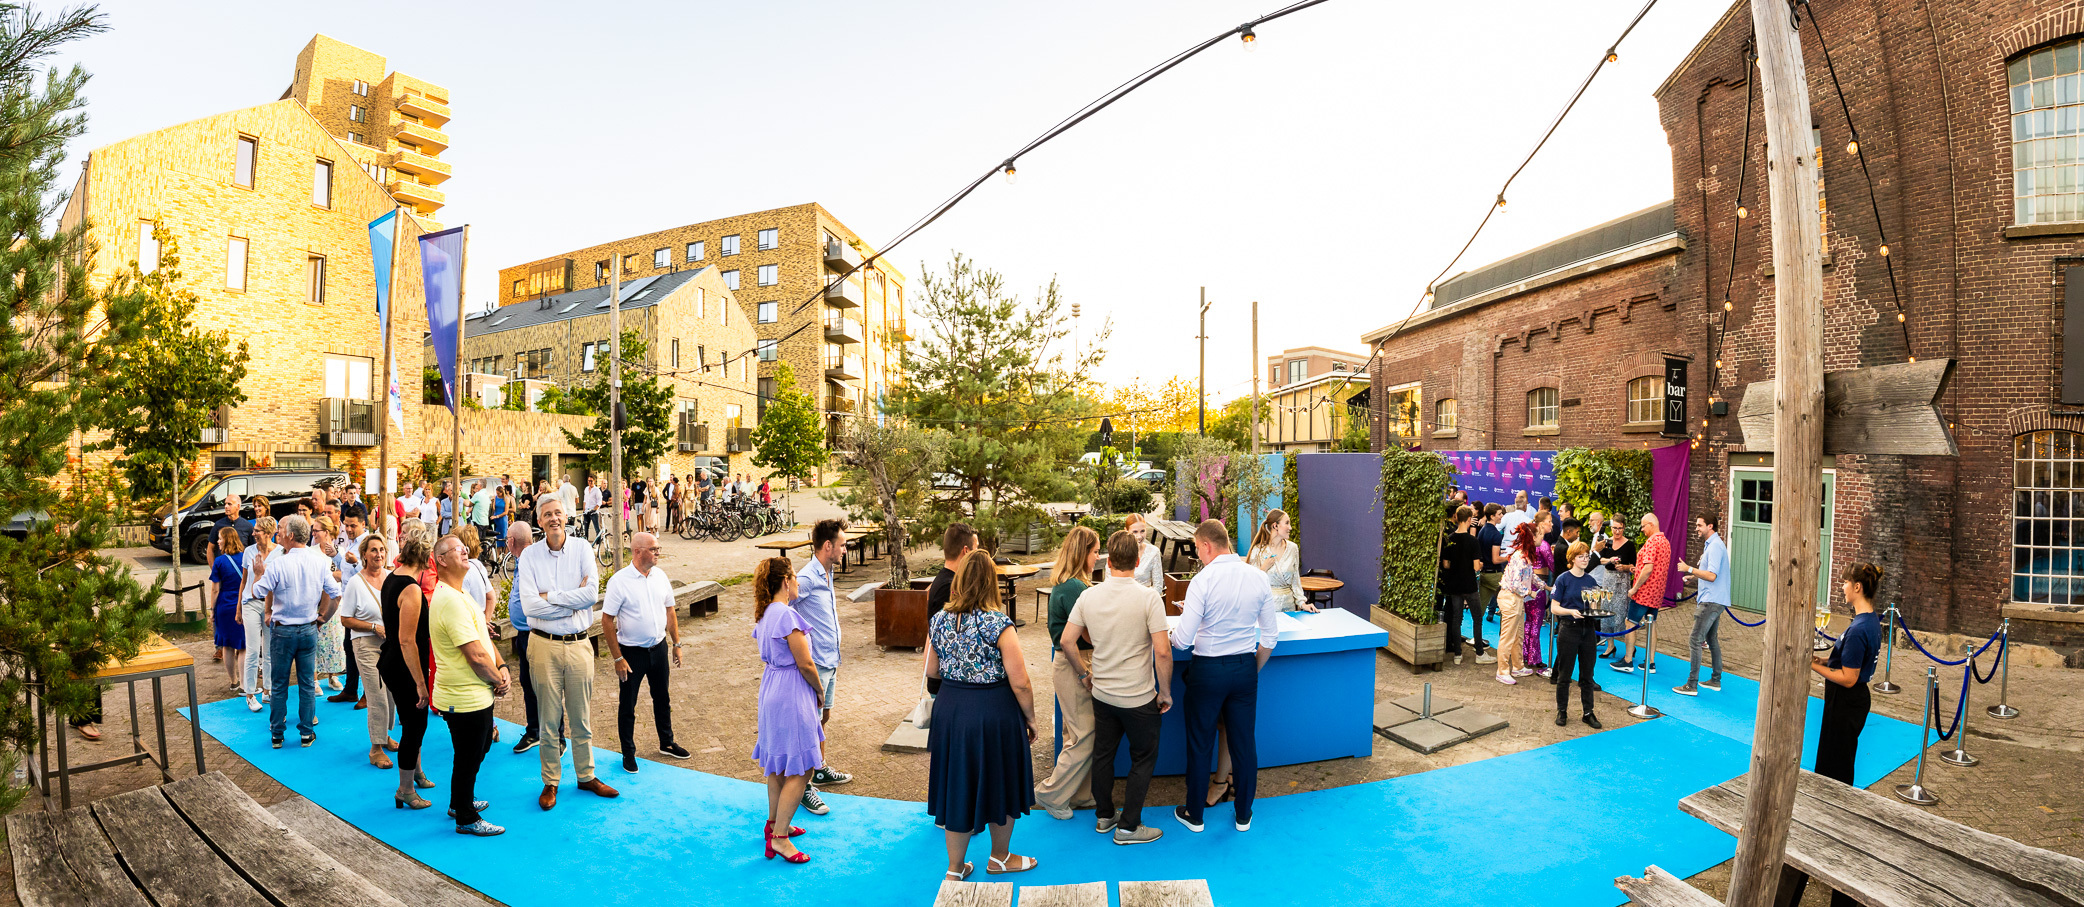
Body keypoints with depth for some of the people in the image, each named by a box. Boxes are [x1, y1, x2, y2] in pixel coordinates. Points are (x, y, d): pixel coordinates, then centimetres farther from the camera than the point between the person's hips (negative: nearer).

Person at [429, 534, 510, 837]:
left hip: (476, 695, 10)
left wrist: (502, 669, -1)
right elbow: (476, 655, -26)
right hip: (466, 699, -10)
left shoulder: (459, 595, 11)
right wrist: (498, 680, -11)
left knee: (478, 750, 26)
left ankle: (460, 802, 43)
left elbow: (484, 638, 13)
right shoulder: (451, 600, -25)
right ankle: (466, 819, 23)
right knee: (468, 759, 6)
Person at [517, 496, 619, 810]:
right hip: (544, 645, -1)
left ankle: (586, 776, 27)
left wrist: (550, 596, -13)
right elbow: (530, 606, -13)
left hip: (579, 644, 1)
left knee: (581, 717, 12)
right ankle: (550, 782, 25)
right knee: (549, 718, 9)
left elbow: (592, 592, -13)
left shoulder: (582, 548, -1)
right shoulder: (530, 556, -3)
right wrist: (573, 601, -13)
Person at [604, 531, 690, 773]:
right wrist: (618, 658, -14)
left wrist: (676, 643, 9)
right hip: (632, 652, -4)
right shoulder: (619, 581, -16)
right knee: (627, 705, 9)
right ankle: (628, 753, 26)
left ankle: (666, 743, 35)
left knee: (662, 699, 18)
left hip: (659, 648, 5)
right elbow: (607, 621, -14)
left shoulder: (660, 576, 0)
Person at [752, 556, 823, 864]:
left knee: (778, 762, 21)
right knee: (800, 768, -2)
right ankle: (779, 837, 3)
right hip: (791, 692, -10)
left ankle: (774, 822, 34)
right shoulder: (786, 614, -22)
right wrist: (820, 692, -3)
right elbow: (805, 664, -20)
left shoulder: (763, 614, 8)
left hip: (772, 687, 10)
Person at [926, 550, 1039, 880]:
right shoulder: (999, 624, -19)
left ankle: (956, 868, 30)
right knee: (999, 785, 18)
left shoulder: (939, 621, -4)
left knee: (957, 785, 17)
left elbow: (931, 671, 8)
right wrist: (1030, 718, -2)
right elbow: (1020, 683, -16)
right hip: (994, 714, -4)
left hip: (949, 712, 4)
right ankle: (1000, 858, 38)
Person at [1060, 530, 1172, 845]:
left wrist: (1084, 674, 13)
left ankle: (1104, 815, 35)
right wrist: (1165, 692, -7)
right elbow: (1162, 651, -20)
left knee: (1103, 754, 19)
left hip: (1102, 693, 5)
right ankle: (1128, 826, 20)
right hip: (1139, 697, -4)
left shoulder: (1088, 596, -6)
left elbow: (1067, 641, -1)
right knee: (1143, 759, 13)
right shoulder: (1148, 597, -19)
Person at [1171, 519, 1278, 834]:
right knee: (1245, 744, 17)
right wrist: (1254, 670, 15)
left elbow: (1183, 640, -20)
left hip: (1208, 670, -4)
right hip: (1245, 668, 4)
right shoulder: (1259, 578, -4)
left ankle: (1194, 815, 27)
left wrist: (1176, 630, 3)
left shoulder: (1203, 580, -19)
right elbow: (1270, 636, 3)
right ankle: (1244, 815, 32)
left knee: (1200, 745, 12)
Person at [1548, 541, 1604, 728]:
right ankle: (1562, 711, 16)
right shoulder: (1563, 579, -6)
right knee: (1564, 674, 5)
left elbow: (1595, 606, 12)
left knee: (1587, 674, 11)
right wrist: (1571, 611, -24)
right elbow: (1554, 608, -7)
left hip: (1588, 630, 4)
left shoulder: (1591, 581, 7)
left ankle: (1588, 712, 22)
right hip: (1568, 630, -4)